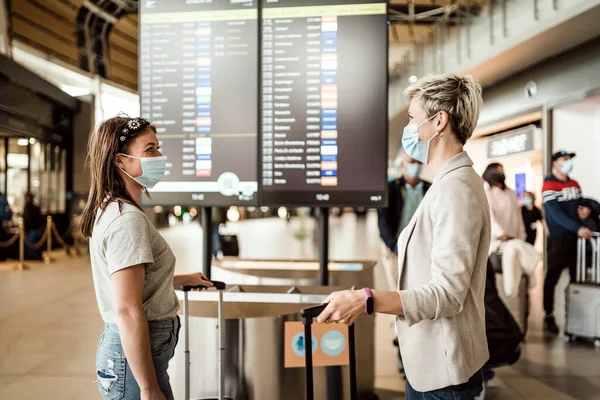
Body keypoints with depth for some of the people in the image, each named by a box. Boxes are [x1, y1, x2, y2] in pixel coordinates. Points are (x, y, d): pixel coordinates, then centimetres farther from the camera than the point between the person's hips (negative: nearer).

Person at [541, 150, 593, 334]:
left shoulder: (575, 184, 13)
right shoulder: (549, 186, -10)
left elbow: (581, 204, 19)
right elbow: (556, 214, -20)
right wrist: (578, 228, -30)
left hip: (576, 238, 7)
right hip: (558, 239, -7)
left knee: (578, 277, 10)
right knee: (552, 278, 0)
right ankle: (549, 316, 7)